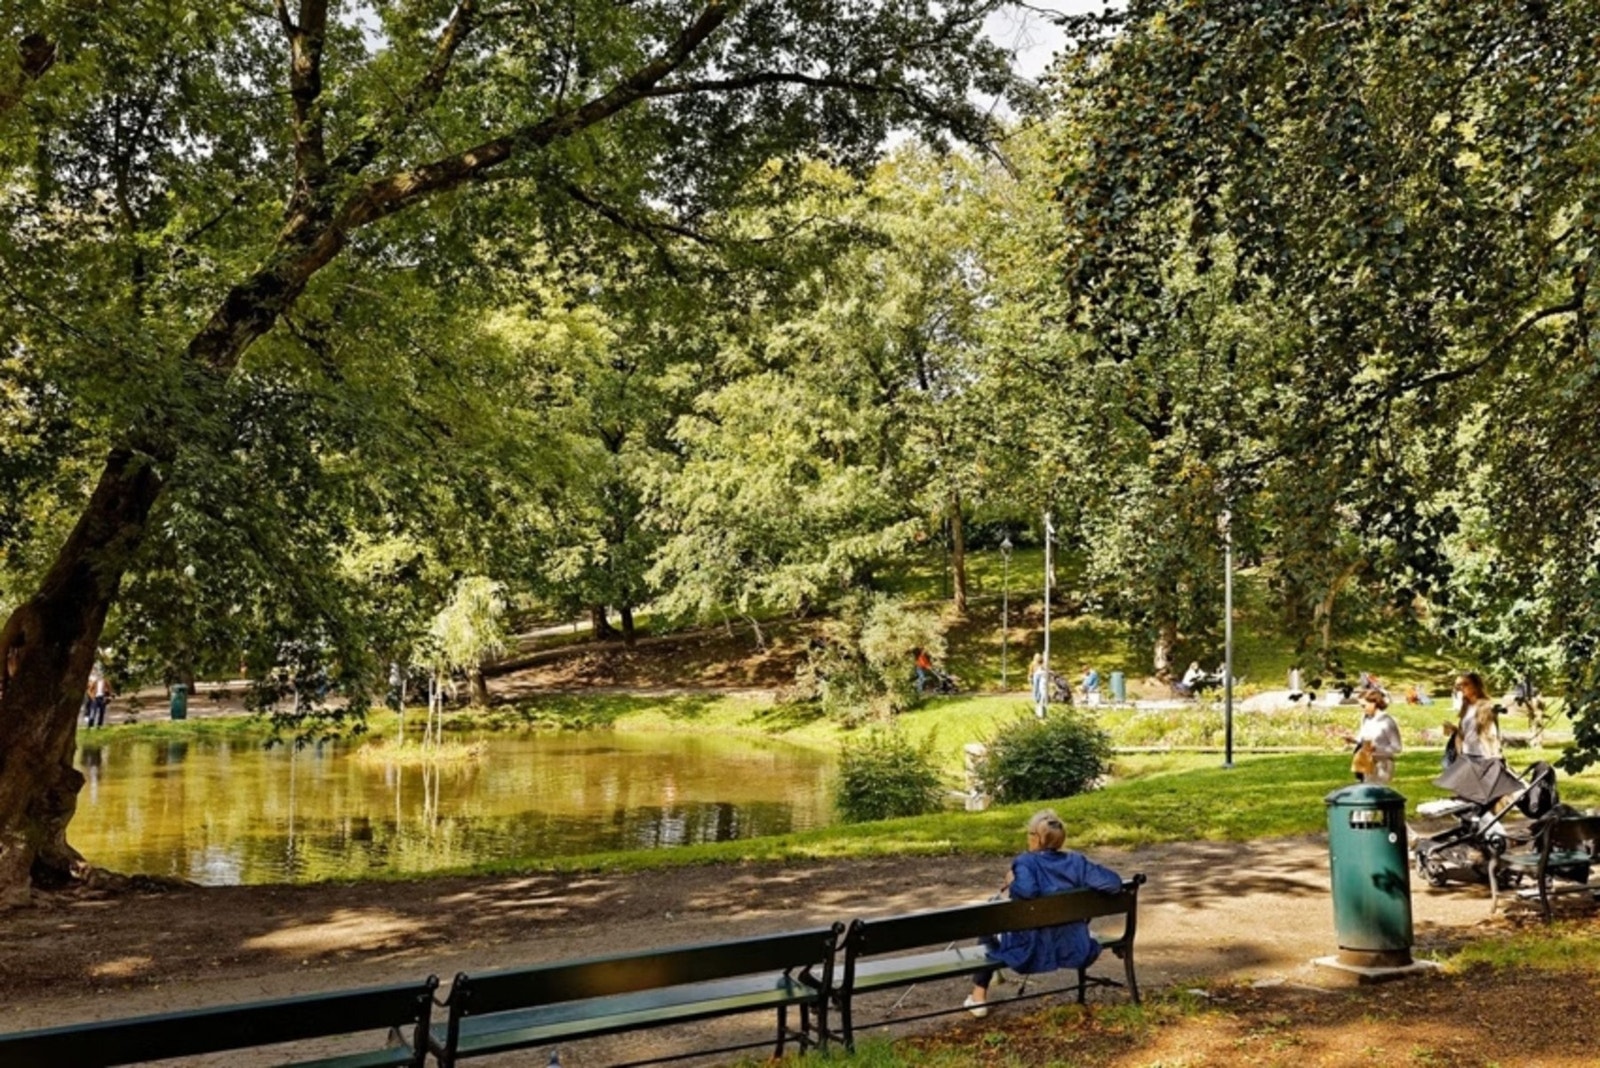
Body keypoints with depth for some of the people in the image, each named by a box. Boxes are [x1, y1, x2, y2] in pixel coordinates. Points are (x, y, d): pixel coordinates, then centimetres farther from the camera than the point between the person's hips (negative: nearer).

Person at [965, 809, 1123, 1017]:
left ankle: (979, 996, 30)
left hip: (1033, 953, -4)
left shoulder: (1026, 862, -17)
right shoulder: (1076, 862, -4)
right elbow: (1113, 882, -11)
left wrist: (1011, 883, -15)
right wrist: (1081, 886, 5)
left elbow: (1027, 890, -37)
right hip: (1074, 951, 5)